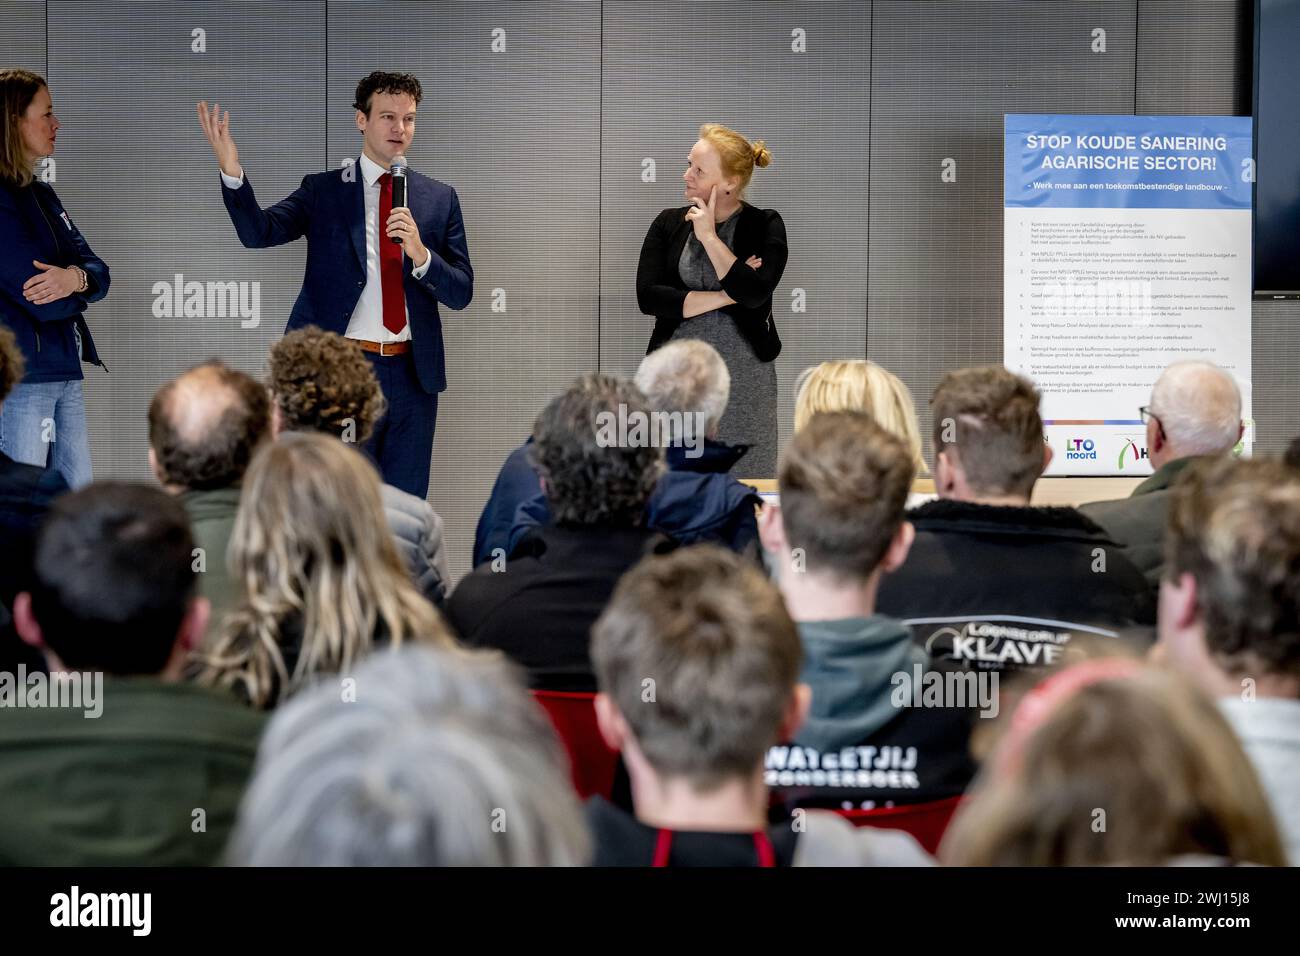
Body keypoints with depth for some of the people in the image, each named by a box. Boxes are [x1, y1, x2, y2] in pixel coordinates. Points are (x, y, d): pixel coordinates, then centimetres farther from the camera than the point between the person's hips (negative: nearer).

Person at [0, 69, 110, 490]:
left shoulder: (41, 194, 15)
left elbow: (98, 271, 7)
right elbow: (39, 297, -19)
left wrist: (76, 278, -17)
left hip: (64, 373, 9)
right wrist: (84, 284, 2)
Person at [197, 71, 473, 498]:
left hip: (411, 374, 2)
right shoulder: (322, 191, 4)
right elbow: (259, 232, -12)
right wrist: (232, 171, -29)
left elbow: (461, 293, 5)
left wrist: (421, 254, -14)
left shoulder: (440, 198, 8)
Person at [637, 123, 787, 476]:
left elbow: (755, 292, -17)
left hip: (744, 382, -2)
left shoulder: (765, 226, -1)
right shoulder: (669, 223, 6)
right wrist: (727, 295, -11)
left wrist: (708, 236, -12)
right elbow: (648, 296, -7)